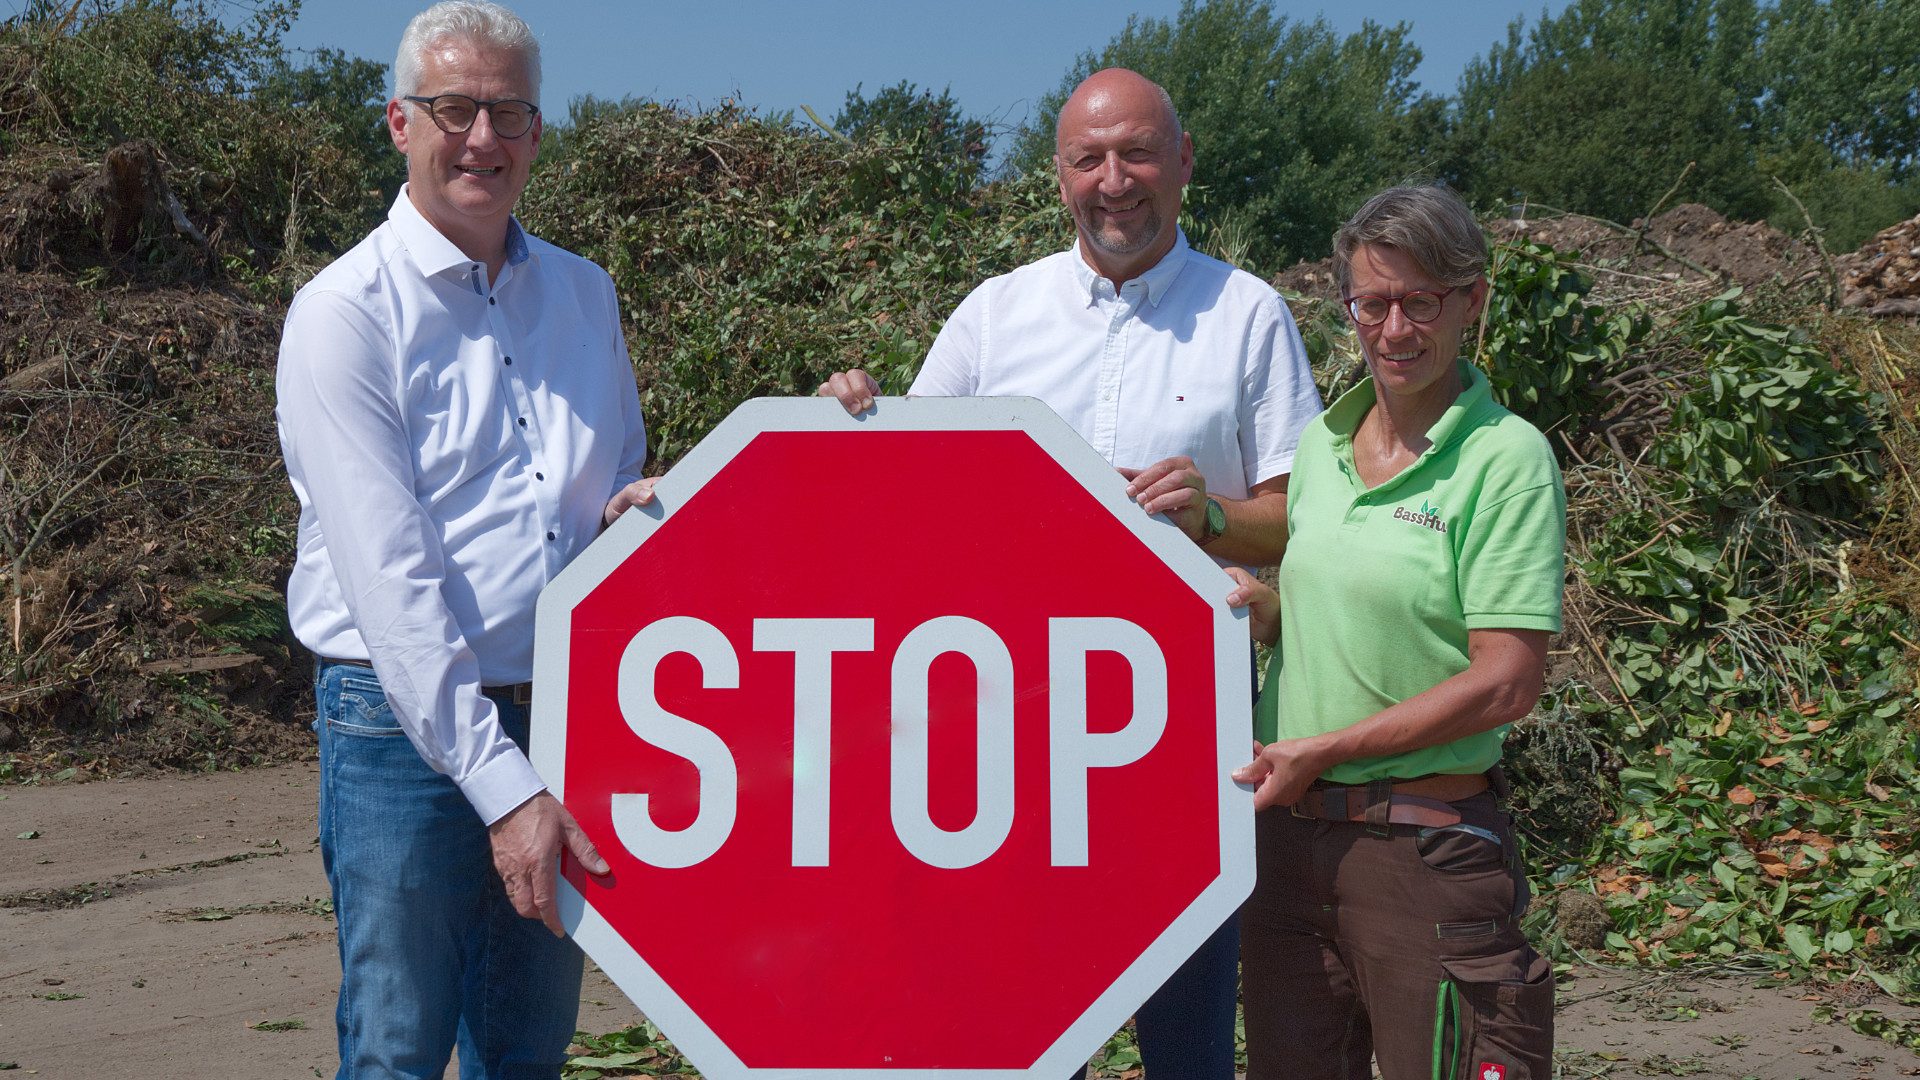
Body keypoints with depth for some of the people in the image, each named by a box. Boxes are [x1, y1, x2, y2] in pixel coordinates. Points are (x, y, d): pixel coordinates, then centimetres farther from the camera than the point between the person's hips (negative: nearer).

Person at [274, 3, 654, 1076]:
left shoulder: (586, 294, 12)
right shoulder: (345, 312, -7)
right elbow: (392, 585, -15)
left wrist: (639, 510, -3)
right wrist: (501, 786, -20)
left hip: (568, 712, 5)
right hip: (406, 722, -5)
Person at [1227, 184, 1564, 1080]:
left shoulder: (1506, 458, -10)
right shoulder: (1320, 441, 9)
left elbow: (1506, 684, -15)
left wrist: (1321, 752, -14)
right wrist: (1262, 609, -2)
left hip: (1425, 846, -6)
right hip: (1286, 830, 6)